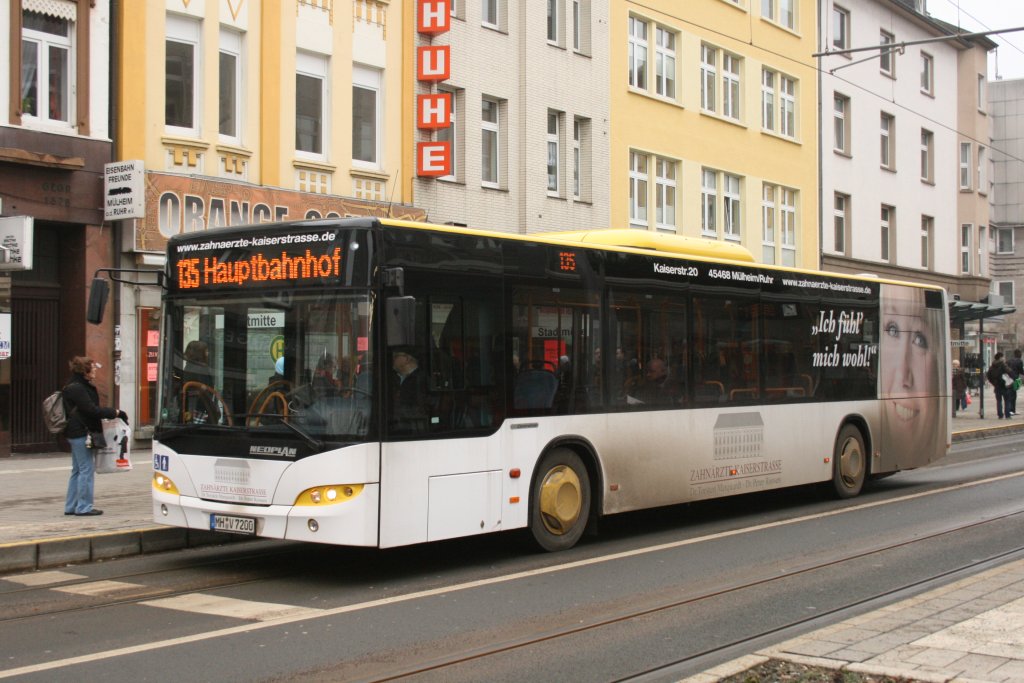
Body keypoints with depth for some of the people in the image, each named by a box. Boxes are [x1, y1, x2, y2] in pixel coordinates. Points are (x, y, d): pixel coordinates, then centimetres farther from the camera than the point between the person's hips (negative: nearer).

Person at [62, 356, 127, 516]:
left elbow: (91, 409, 17)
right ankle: (83, 507, -3)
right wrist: (115, 412, -16)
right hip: (81, 433, -11)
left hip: (76, 433, 11)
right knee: (87, 469, -6)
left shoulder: (80, 386, 16)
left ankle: (71, 506, 19)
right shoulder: (77, 388, -16)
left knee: (77, 470, 14)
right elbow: (91, 409, -20)